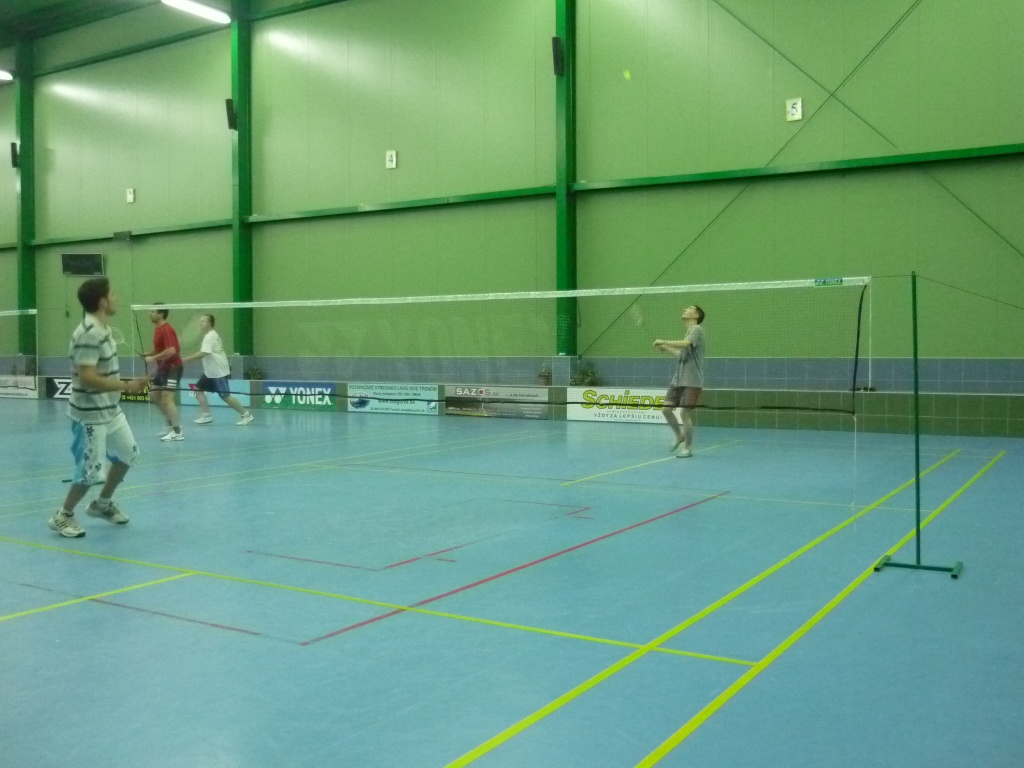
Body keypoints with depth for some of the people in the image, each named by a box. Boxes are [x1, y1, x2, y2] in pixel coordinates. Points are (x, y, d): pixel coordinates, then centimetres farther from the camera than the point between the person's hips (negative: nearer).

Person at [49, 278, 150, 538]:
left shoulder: (101, 330, 8)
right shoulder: (89, 334, -23)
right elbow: (87, 378, -29)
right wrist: (127, 386, -31)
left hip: (110, 410, 10)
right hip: (90, 415, -10)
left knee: (128, 454, 20)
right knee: (90, 472, -3)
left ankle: (102, 504, 36)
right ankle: (62, 516, 18)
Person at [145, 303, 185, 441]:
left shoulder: (166, 329, -19)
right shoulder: (158, 329, 11)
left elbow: (171, 351, -30)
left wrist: (153, 358, -23)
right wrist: (149, 355, 7)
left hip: (173, 367, -11)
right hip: (163, 367, 11)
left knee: (167, 398, -15)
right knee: (154, 395, 16)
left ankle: (178, 432, -9)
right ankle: (171, 423, 25)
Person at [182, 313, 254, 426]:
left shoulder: (211, 336, -19)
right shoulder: (209, 336, 14)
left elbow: (202, 353, -29)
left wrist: (185, 359, -27)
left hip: (219, 372, -10)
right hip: (210, 372, 10)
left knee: (225, 396, -8)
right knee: (199, 389, 4)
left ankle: (246, 415, 3)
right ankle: (206, 415, 5)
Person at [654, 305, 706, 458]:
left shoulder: (697, 329, -10)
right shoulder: (688, 331, 18)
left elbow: (684, 344, -28)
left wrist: (664, 342, -20)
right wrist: (666, 348, 14)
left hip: (692, 382, -8)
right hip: (678, 379, 8)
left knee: (686, 413, -7)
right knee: (666, 409, 3)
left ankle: (688, 447, 8)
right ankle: (679, 435, 25)